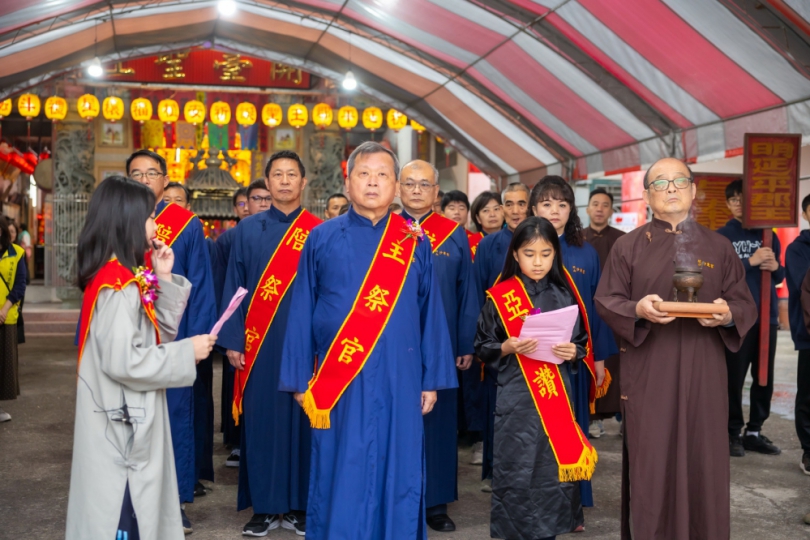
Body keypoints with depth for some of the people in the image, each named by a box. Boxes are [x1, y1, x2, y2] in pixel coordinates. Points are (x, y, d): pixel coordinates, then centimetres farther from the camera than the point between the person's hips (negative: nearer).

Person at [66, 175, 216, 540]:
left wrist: (164, 279, 3)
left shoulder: (128, 277, 9)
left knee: (135, 510, 18)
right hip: (120, 422, -9)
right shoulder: (117, 284, -20)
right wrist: (187, 353, -17)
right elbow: (122, 361, -26)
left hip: (133, 418, 10)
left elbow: (158, 333, 13)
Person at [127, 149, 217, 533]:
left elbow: (200, 285, -2)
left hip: (173, 339, -2)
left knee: (174, 415, 3)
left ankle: (176, 500, 15)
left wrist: (197, 339, -10)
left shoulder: (188, 226, 1)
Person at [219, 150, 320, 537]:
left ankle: (298, 506, 17)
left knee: (301, 421, 5)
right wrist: (232, 341, -2)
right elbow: (234, 288, 5)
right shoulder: (247, 230, 6)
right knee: (260, 422, 4)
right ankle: (264, 507, 15)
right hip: (258, 344, 1)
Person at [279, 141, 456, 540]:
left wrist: (431, 379, 2)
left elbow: (431, 313, 5)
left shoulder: (415, 242, 4)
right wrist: (300, 381, 0)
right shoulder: (322, 238, 2)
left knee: (396, 475, 9)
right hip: (337, 380, -1)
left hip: (398, 379, 1)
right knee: (339, 479, 7)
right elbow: (302, 313, 3)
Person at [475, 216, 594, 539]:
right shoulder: (499, 296, -2)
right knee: (516, 467, 0)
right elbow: (483, 347, 1)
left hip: (556, 392, 2)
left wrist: (572, 352, -11)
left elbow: (581, 346, 10)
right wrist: (508, 347, -17)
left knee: (554, 464, 4)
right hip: (516, 395, -2)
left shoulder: (564, 296, 5)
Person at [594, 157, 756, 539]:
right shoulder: (627, 246, 3)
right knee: (650, 461, 1)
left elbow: (746, 303, 8)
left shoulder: (719, 247, 8)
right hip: (648, 372, -1)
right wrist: (638, 309, -20)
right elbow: (605, 301, 0)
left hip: (704, 372, 2)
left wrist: (728, 314, -15)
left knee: (704, 460, 5)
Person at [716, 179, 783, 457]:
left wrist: (776, 267, -6)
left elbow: (779, 276, 16)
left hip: (766, 316, 5)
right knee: (734, 377, -1)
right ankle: (732, 432, 9)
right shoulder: (722, 236, -1)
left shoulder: (768, 235, 12)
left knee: (764, 377, 8)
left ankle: (754, 432, 19)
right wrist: (751, 261, -21)